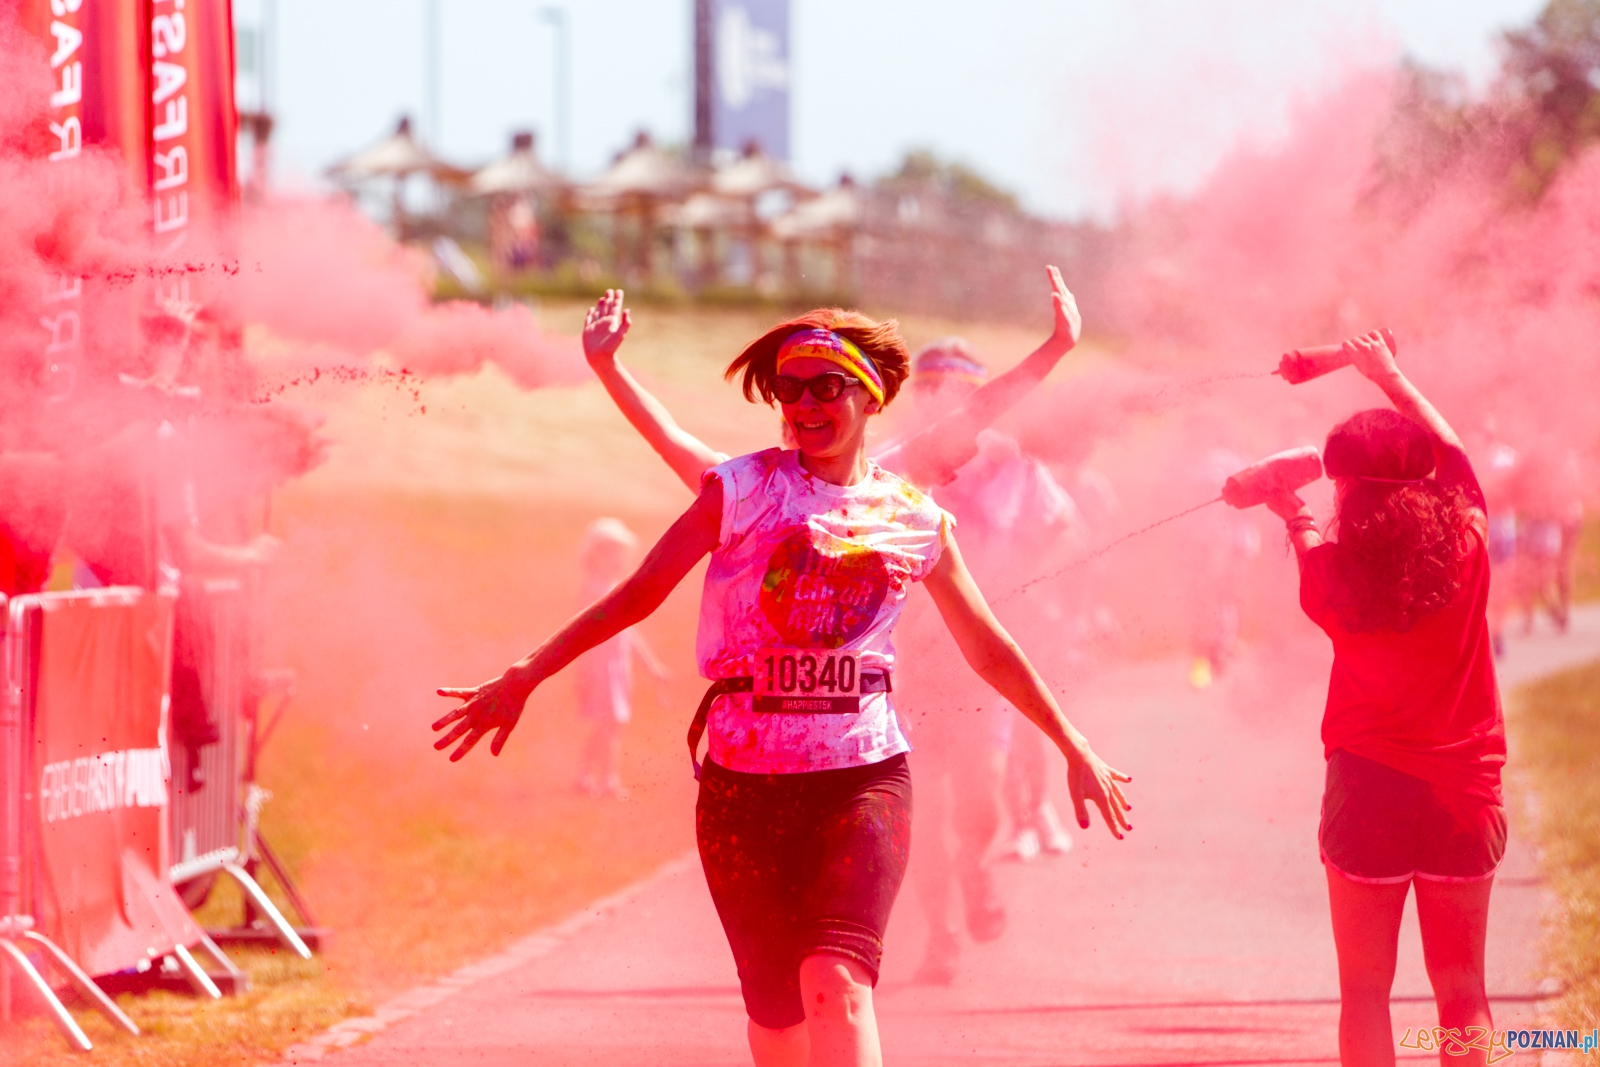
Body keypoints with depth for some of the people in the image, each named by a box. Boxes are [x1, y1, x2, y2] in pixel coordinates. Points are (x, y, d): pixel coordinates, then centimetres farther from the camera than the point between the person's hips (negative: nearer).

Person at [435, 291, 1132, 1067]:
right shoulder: (742, 491, 2)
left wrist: (1074, 748, 22)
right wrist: (522, 680, 0)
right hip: (745, 781, 1)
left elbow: (989, 651, 18)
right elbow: (637, 595, 5)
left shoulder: (916, 521, 7)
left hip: (865, 777, 0)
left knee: (837, 982, -21)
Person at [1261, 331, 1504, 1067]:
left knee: (1366, 989, 5)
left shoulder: (1332, 572, -8)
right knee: (1461, 990, 9)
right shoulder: (1464, 542, -5)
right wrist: (1389, 377, 26)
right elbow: (1450, 448, 13)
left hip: (1368, 786, -1)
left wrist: (1294, 517, 38)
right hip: (1464, 790, 1)